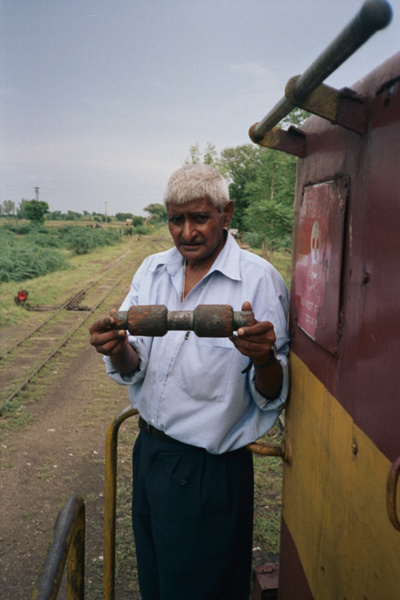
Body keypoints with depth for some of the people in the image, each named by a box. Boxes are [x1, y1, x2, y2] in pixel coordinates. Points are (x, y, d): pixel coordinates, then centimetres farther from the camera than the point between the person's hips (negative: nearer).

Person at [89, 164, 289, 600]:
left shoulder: (260, 279, -14)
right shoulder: (152, 270, 2)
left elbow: (271, 396, -14)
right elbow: (130, 369, -1)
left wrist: (264, 359, -35)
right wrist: (118, 349, -23)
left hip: (211, 470, -5)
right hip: (149, 450, 5)